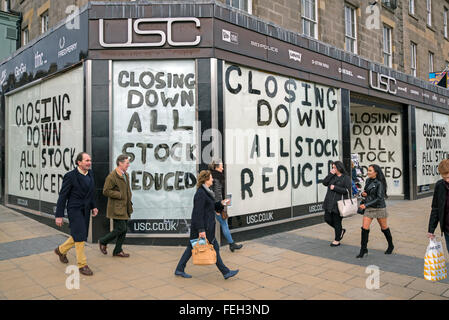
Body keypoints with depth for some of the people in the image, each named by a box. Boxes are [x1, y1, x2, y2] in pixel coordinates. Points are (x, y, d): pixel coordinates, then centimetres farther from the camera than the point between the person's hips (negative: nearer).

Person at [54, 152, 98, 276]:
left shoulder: (90, 174, 5)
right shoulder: (70, 176, -15)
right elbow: (62, 196, -12)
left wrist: (93, 206, 12)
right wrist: (59, 216, -13)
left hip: (85, 210, 7)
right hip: (75, 210, -7)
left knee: (78, 236, 17)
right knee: (80, 237, -6)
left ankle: (61, 250, 42)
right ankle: (82, 265, 6)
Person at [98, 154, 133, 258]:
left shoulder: (126, 175, 13)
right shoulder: (112, 176, -15)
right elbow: (106, 191, -18)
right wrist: (120, 195, -17)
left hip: (125, 208, 9)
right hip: (117, 208, -9)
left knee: (124, 229, 10)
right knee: (120, 229, -8)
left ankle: (118, 251, 22)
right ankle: (103, 242, 15)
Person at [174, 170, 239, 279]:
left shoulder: (205, 192, 12)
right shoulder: (200, 193, -19)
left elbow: (211, 206, 22)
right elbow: (198, 212, -23)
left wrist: (221, 203, 6)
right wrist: (201, 230, -24)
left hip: (204, 226, 10)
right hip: (203, 226, -10)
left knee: (192, 247, 14)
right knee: (214, 247, 1)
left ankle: (179, 269, 23)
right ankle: (225, 272, 13)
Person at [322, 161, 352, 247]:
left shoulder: (346, 178, -7)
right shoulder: (332, 176, 11)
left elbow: (347, 190, -14)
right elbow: (324, 183, 1)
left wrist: (335, 188, -16)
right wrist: (330, 174, -7)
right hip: (329, 202, 7)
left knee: (337, 221, 2)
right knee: (327, 219, 8)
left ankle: (337, 240, 20)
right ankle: (341, 230, 33)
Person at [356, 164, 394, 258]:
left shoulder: (379, 183, -15)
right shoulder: (368, 181, 6)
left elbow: (379, 198, -19)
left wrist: (366, 205, -23)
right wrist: (363, 193, -3)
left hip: (379, 208, -5)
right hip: (368, 208, 5)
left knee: (384, 227, 13)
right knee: (365, 227, -4)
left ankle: (390, 246, 36)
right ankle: (363, 249, 4)